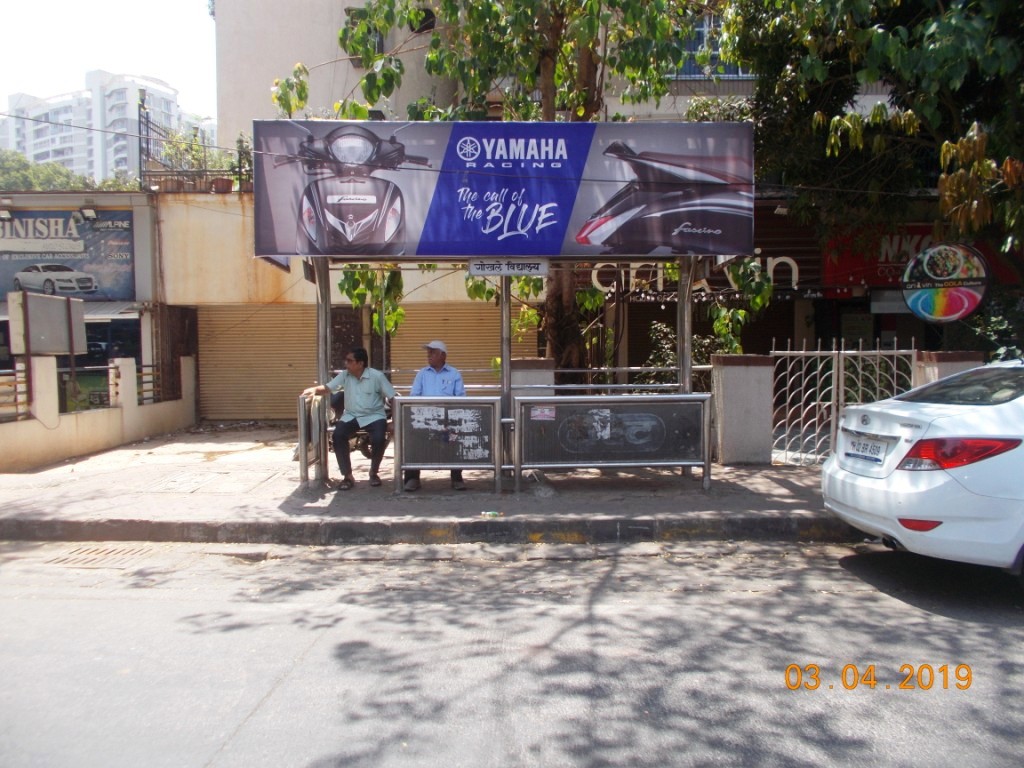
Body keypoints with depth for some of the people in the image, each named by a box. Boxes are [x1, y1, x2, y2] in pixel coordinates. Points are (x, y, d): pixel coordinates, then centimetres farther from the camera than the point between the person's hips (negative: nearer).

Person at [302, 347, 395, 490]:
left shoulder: (377, 376, -8)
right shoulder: (344, 375, 3)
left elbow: (392, 397, -8)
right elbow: (328, 388, 4)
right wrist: (314, 389, -18)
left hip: (374, 416, -3)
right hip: (351, 416, 3)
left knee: (379, 439, -31)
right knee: (338, 435, -26)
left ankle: (374, 472, -1)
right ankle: (347, 476, -13)